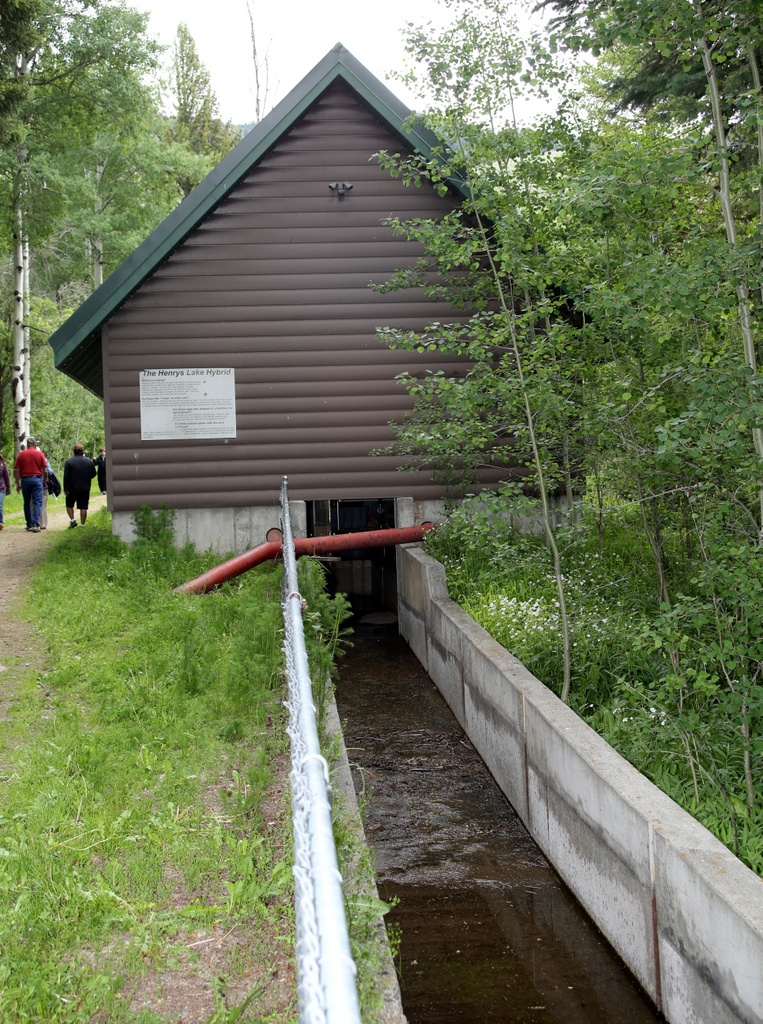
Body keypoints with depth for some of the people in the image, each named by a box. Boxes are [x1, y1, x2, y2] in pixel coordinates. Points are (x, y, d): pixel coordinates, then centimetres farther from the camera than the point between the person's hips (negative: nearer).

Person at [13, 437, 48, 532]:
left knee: (27, 503, 12)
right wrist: (45, 481, 11)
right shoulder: (40, 454, 0)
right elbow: (45, 471, -3)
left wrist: (18, 484, 7)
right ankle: (35, 524, -15)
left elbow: (16, 471, 1)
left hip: (25, 480, 2)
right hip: (37, 479, -2)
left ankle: (29, 525, 17)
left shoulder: (21, 454, 4)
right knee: (37, 503, -3)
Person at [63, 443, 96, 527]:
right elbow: (93, 474, 12)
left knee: (69, 505, 15)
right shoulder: (90, 462, 2)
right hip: (85, 489, 2)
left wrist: (65, 488, -6)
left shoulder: (69, 462, -7)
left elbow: (66, 476, -10)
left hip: (72, 488, -2)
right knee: (83, 507, 4)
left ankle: (72, 519, 1)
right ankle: (82, 524, 3)